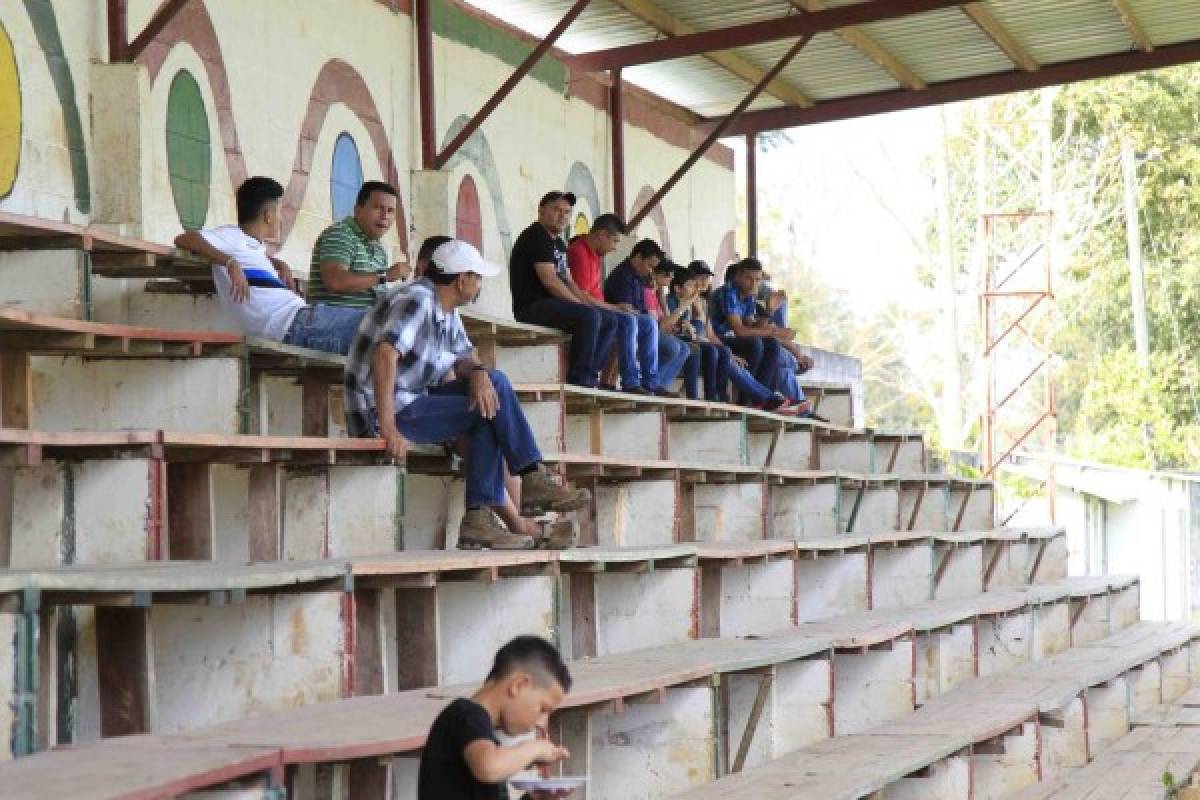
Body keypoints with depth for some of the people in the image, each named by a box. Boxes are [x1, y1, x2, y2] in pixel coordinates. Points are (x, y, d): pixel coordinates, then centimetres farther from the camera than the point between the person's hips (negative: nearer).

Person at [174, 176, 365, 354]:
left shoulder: (255, 244, 23)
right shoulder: (232, 235, 0)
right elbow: (183, 239, -13)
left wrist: (280, 264, 25)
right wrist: (231, 262, -24)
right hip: (295, 324, -9)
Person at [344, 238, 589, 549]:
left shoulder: (447, 310, 14)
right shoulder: (418, 300, -17)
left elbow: (463, 358, 15)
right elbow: (385, 355, -30)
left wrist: (477, 372, -12)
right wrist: (388, 429, -36)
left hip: (413, 401, 10)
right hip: (381, 411, -10)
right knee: (497, 397, -12)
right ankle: (534, 482, 0)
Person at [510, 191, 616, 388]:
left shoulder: (559, 243, 23)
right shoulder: (537, 236, -10)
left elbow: (568, 282, 21)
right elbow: (549, 280, -19)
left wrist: (586, 304, 4)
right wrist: (581, 305, -16)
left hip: (553, 304, 10)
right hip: (533, 306, -10)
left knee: (609, 321, 6)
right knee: (589, 316, -30)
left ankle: (589, 375, -3)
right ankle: (579, 378, -24)